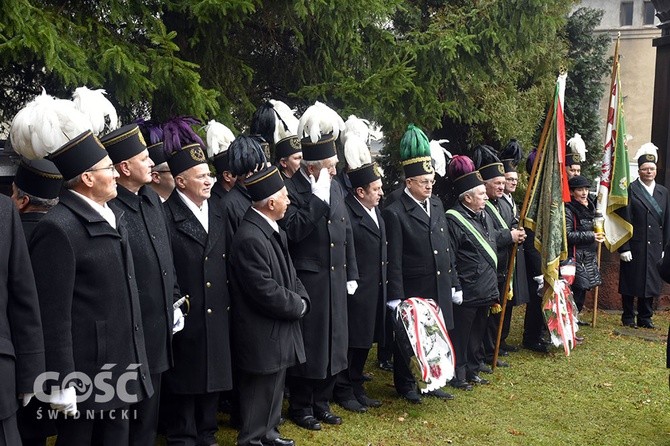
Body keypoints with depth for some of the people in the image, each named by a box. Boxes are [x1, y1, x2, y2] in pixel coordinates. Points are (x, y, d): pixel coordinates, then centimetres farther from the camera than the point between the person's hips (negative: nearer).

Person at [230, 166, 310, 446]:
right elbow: (266, 291, -26)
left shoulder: (273, 230, 6)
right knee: (259, 390, 6)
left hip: (279, 328, 10)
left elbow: (288, 274, 14)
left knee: (274, 386, 22)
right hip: (261, 335, -10)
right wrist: (298, 307, -12)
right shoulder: (250, 238, -26)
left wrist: (301, 299, -3)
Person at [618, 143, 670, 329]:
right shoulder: (630, 190, -5)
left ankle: (645, 318, 20)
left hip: (655, 247, 5)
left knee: (651, 283, 9)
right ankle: (628, 318, 15)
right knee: (631, 282, 4)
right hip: (634, 247, -5)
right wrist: (624, 248, -13)